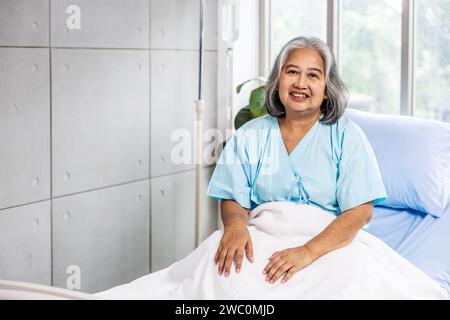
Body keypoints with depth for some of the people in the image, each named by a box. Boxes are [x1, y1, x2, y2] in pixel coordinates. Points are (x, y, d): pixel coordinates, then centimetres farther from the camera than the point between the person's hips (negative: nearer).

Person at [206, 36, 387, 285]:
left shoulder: (347, 136, 1)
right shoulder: (249, 136, 8)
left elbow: (361, 211, -8)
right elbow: (233, 201, 6)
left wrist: (308, 251, -23)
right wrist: (235, 224, -20)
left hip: (331, 245, -2)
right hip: (262, 244, 2)